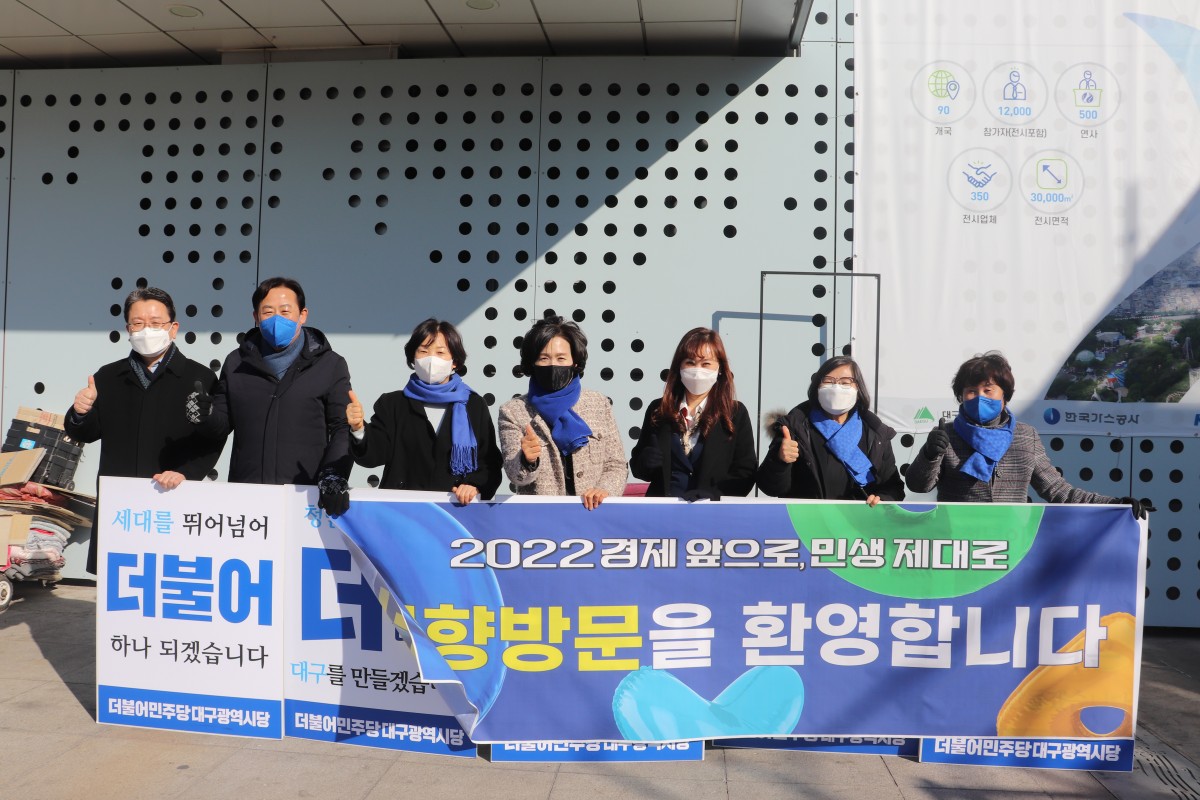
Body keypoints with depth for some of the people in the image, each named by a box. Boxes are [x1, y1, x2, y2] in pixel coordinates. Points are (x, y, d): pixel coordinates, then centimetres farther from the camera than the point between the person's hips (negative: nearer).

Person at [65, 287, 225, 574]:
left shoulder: (200, 377, 3)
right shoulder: (108, 377, 15)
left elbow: (212, 441, -3)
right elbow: (84, 435, 18)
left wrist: (184, 473, -17)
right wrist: (80, 413, -4)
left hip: (174, 500, -3)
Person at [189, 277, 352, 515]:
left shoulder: (330, 365, 4)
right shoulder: (237, 363, 12)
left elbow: (343, 428, 0)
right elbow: (223, 422, 17)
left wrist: (333, 476, -14)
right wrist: (205, 416, -5)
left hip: (306, 495, -2)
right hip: (245, 494, 2)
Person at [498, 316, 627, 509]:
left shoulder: (599, 404, 9)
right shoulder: (512, 412, 4)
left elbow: (615, 465, 11)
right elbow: (516, 476, -3)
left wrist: (604, 490, -8)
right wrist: (528, 461, -24)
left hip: (594, 511, 1)